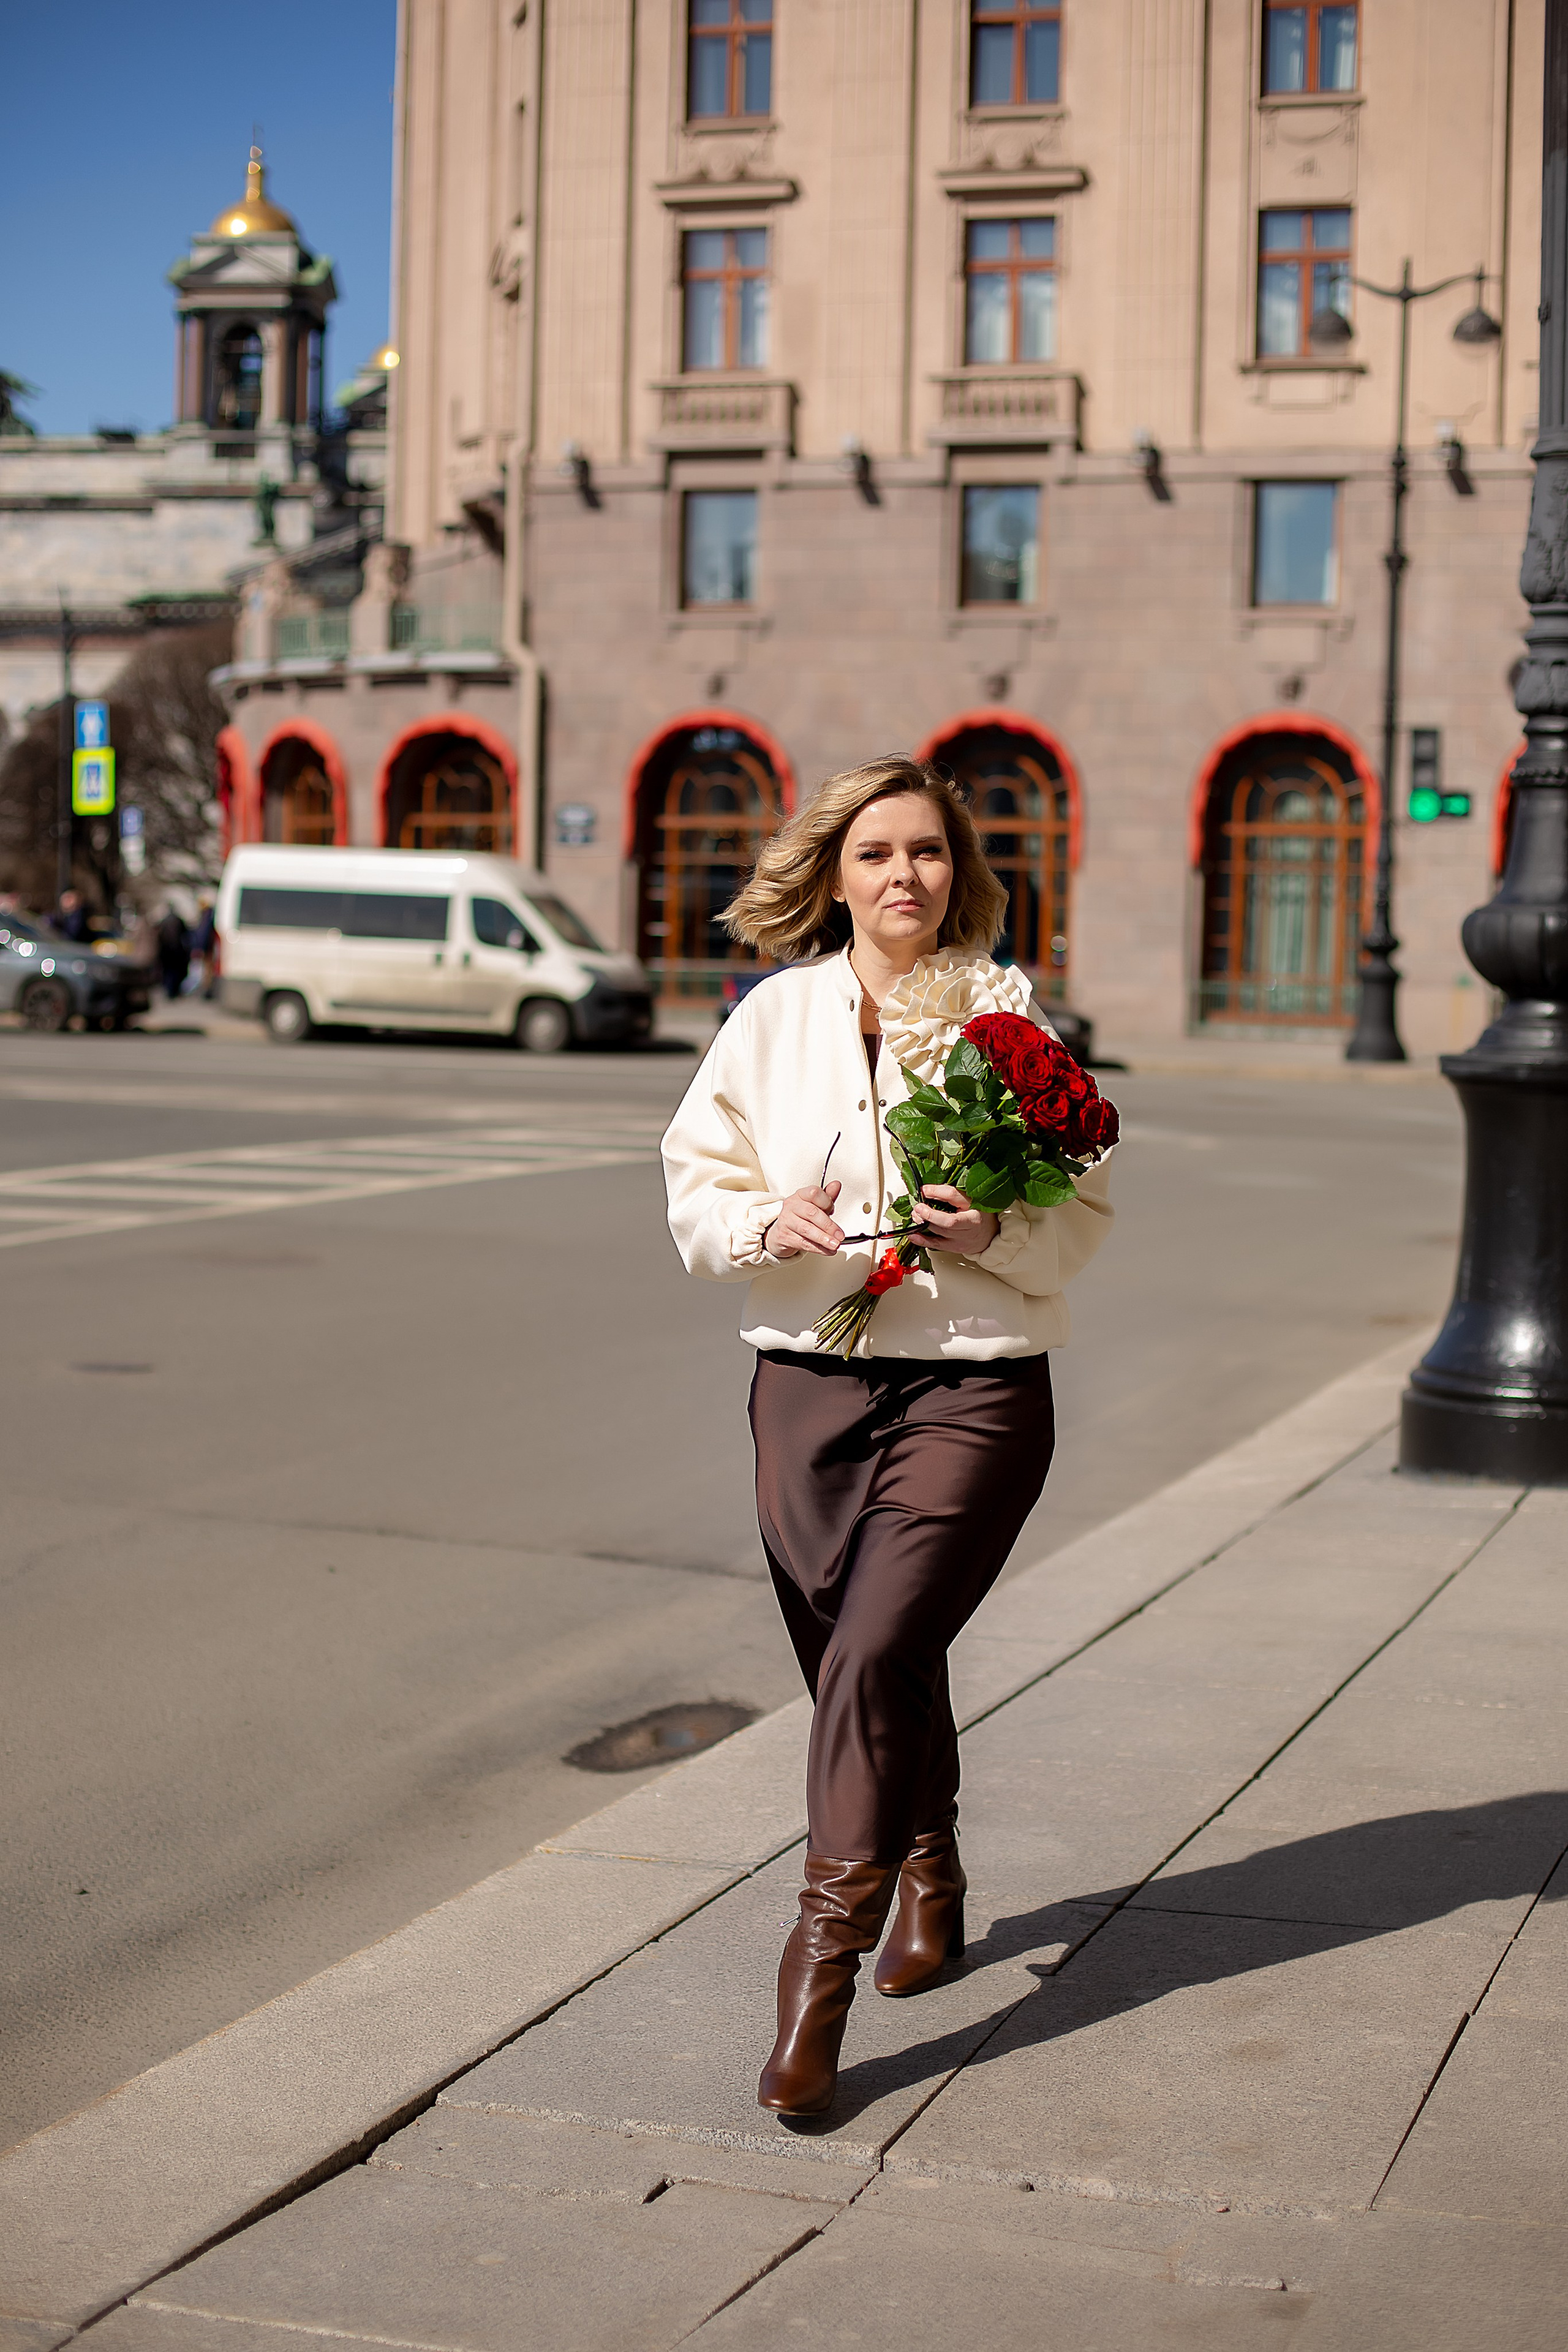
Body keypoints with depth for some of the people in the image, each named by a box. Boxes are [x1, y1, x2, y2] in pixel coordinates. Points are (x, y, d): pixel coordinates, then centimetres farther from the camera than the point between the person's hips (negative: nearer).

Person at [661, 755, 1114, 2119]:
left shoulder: (1008, 1017, 0)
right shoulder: (774, 1017, 6)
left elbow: (1085, 1211, 1)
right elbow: (695, 1188, 8)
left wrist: (992, 1231, -19)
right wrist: (768, 1221, -13)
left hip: (973, 1383, -3)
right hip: (809, 1377, 4)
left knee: (875, 1654, -15)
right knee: (863, 1667, 13)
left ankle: (822, 1971, -10)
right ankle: (927, 1876, 41)